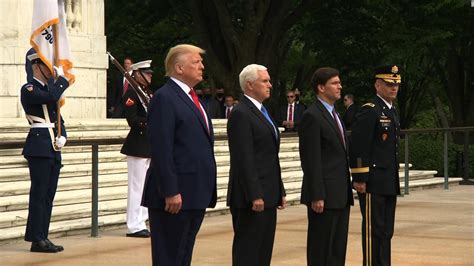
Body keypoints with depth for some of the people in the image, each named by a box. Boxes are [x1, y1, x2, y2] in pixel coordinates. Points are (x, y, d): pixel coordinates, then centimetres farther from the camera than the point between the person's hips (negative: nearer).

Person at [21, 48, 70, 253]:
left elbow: (58, 119, 21)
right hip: (39, 147, -8)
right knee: (39, 194, -7)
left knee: (49, 195, 8)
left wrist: (62, 137, 2)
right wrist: (61, 78, -11)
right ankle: (36, 239, -3)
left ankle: (42, 238, 12)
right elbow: (52, 97, -26)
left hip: (53, 148, 8)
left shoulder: (48, 88, 19)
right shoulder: (29, 89, -7)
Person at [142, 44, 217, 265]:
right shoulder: (164, 98, -12)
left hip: (196, 194, 9)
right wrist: (170, 192, -22)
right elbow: (161, 150, -18)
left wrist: (207, 189, 17)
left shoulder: (191, 98, 17)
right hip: (175, 196, -9)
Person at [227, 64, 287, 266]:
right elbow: (244, 159, -18)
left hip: (267, 195, 9)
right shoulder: (241, 114, -12)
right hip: (252, 198, -9)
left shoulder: (261, 112, 18)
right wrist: (255, 196, -22)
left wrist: (279, 192, 19)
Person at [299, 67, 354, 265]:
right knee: (320, 249, -2)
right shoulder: (312, 117, -12)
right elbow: (311, 161, -17)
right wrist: (317, 196, -20)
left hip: (341, 195, 9)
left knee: (338, 249, 11)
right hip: (325, 195, -9)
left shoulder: (334, 114, 17)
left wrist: (347, 189, 17)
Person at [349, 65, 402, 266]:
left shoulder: (392, 111, 17)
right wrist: (360, 179, -19)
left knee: (386, 232, 11)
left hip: (389, 184, 9)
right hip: (373, 182, -9)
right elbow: (358, 147, -17)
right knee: (373, 230, -5)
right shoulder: (369, 111, -11)